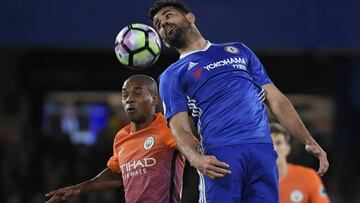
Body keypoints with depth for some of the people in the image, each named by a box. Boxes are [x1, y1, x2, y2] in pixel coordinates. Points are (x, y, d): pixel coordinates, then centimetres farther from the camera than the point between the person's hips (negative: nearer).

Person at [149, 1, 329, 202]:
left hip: (263, 149, 2)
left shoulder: (238, 50, 27)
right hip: (221, 155, -2)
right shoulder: (172, 76, 17)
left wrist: (309, 141, 11)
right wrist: (196, 159, -20)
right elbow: (180, 128, 3)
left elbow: (275, 99, 22)